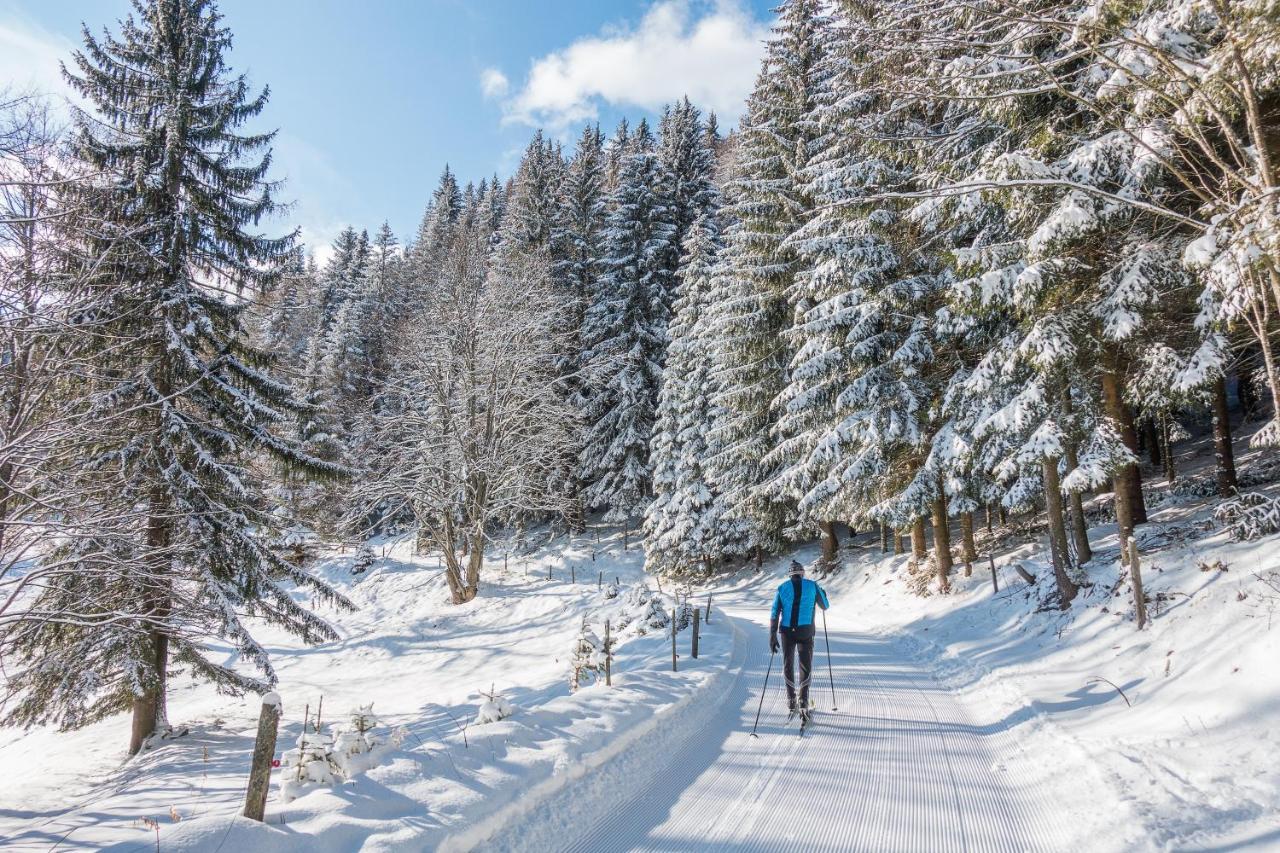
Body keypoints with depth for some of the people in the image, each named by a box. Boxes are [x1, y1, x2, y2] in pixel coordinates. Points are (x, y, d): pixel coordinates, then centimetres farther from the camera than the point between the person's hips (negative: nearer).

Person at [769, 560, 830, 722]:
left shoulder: (782, 588, 4)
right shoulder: (812, 585, 2)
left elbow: (774, 614, -1)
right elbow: (825, 606, 16)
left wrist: (772, 637, 2)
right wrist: (823, 594, 37)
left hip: (787, 631, 1)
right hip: (806, 632, -1)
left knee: (788, 665, 18)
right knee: (805, 668, 3)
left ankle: (791, 701, 25)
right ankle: (803, 703, -12)